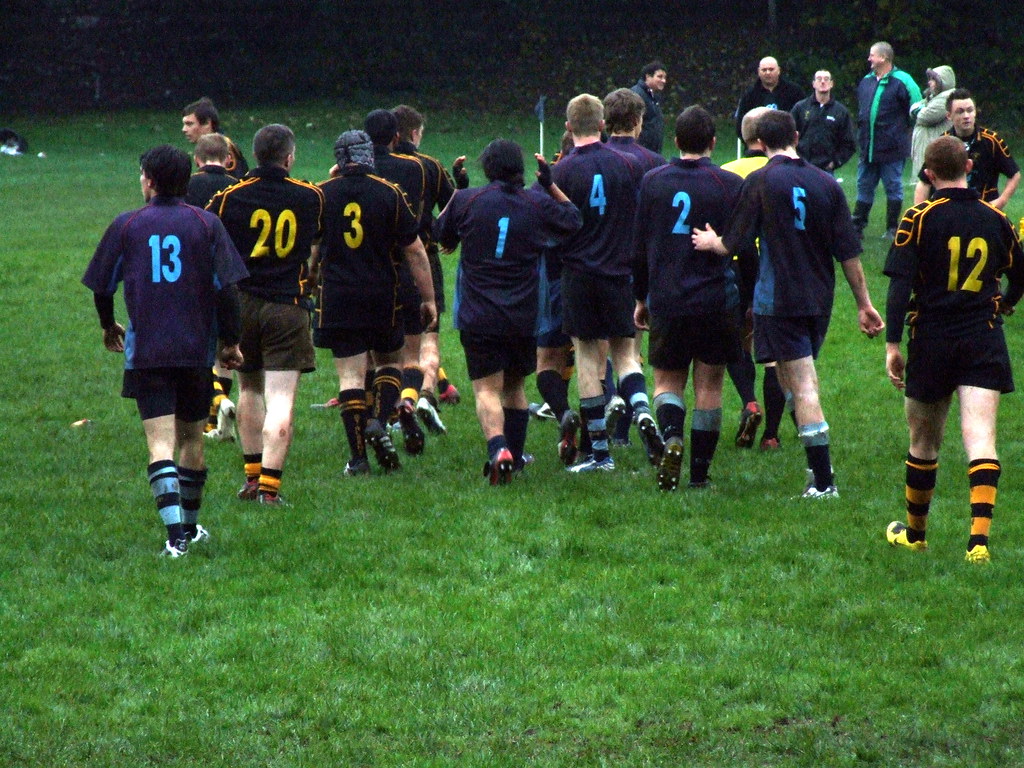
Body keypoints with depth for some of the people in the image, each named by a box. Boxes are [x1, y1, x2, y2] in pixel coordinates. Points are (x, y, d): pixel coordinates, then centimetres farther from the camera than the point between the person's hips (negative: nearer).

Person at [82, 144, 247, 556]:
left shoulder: (126, 225, 0)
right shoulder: (206, 224, 1)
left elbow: (101, 286, 8)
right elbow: (226, 287, -4)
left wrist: (109, 326, 27)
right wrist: (230, 341, 6)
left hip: (146, 350, -2)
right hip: (197, 348, 2)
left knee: (160, 443, -8)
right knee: (191, 437, 17)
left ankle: (176, 534, -22)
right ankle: (190, 525, 32)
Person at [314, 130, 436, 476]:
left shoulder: (321, 194, -2)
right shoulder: (390, 193, -3)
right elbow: (415, 252, 0)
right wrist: (428, 299, 6)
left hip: (336, 298, 0)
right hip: (382, 296, 0)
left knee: (350, 374, 2)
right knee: (390, 360, 19)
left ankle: (358, 457, -2)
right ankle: (380, 423, -4)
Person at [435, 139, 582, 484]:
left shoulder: (466, 201, -5)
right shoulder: (539, 205, 1)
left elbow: (443, 236, 13)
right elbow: (574, 219, 20)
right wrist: (550, 185, 22)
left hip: (478, 316, -2)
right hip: (524, 318, 3)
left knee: (486, 389, -6)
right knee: (514, 387, 20)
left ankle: (498, 448, -30)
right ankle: (515, 455, 26)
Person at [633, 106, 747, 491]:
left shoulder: (652, 181, 3)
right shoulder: (731, 184, -4)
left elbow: (639, 246, 8)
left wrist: (641, 298, 18)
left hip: (665, 301, 1)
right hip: (718, 301, -1)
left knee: (667, 382, 12)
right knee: (708, 387, 6)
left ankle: (671, 438, -16)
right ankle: (699, 473, 7)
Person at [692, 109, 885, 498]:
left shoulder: (759, 182, -9)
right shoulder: (826, 183, 3)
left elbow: (733, 244, -7)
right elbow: (849, 251, 4)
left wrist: (710, 242, 15)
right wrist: (864, 303, 11)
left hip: (779, 301, -5)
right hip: (820, 299, 5)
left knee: (803, 387, -6)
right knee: (802, 381, 22)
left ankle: (823, 480, -10)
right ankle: (818, 464, 23)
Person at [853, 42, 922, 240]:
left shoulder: (902, 82, -11)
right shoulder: (866, 81, 11)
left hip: (892, 149, -7)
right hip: (868, 149, 7)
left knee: (893, 188, 3)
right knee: (864, 187, 11)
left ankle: (892, 229, 11)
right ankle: (857, 225, 18)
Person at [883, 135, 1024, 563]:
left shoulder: (919, 218, -5)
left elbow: (900, 283, -12)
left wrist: (892, 344, -11)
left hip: (931, 341, -1)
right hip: (985, 343, 1)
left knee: (924, 443, 14)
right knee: (980, 441, -8)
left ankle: (914, 534, 30)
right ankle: (979, 537, -24)